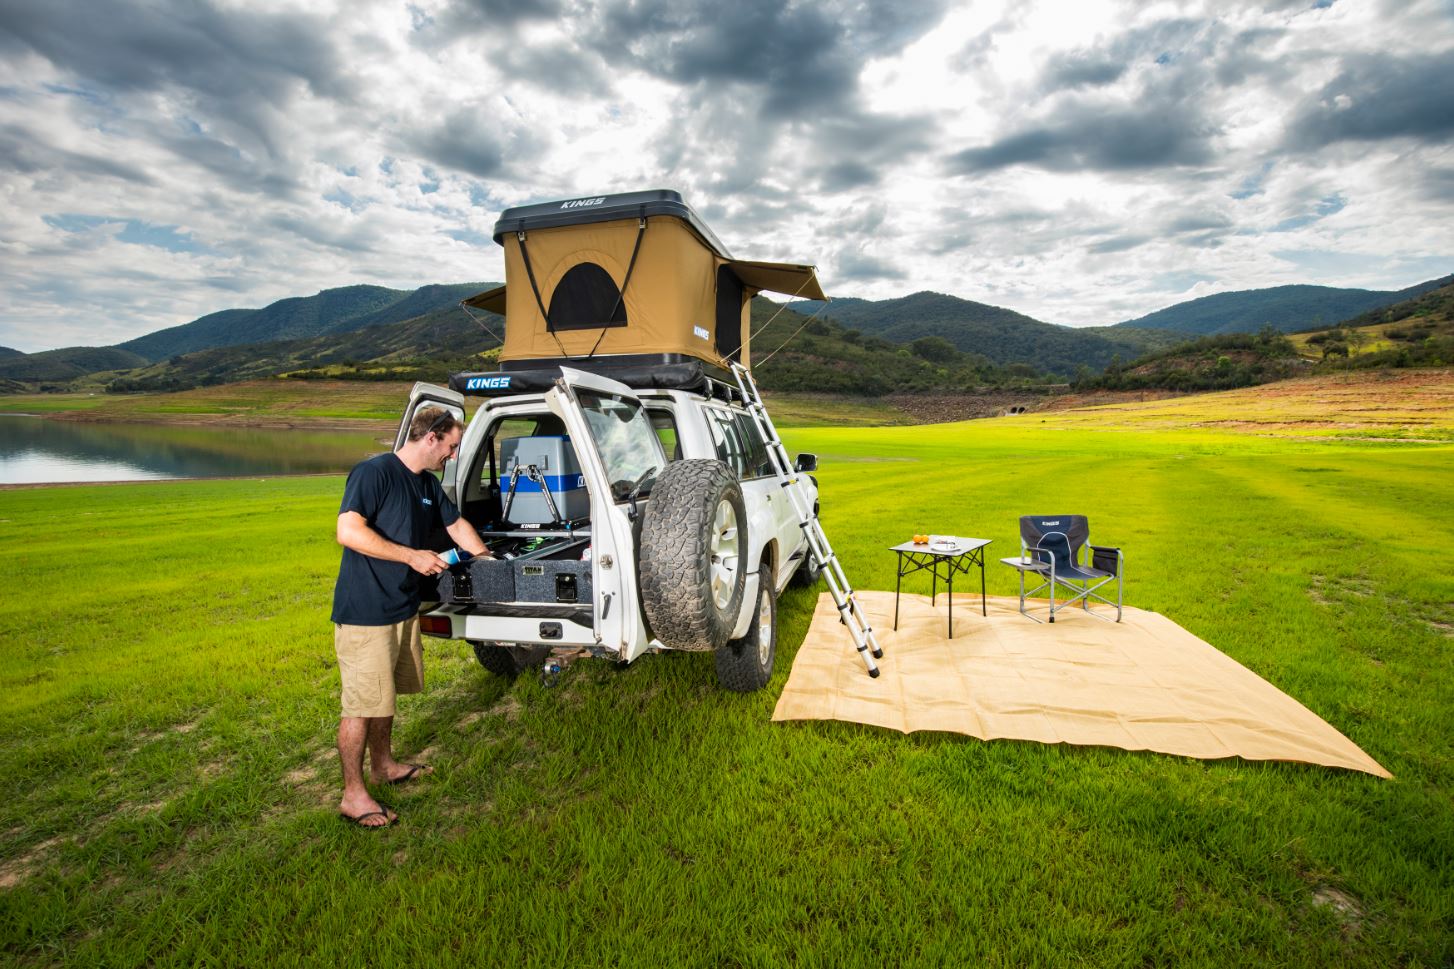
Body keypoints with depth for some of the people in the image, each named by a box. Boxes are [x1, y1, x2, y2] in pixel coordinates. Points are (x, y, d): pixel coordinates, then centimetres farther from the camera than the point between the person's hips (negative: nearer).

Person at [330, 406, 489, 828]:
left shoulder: (429, 484, 9)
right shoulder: (374, 472, -17)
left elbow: (457, 526, 21)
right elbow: (348, 531, -26)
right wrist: (412, 556, -25)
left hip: (402, 608, 9)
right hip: (363, 613, -9)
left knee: (386, 693, 22)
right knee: (362, 704, 0)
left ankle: (383, 765, 39)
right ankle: (353, 795, 14)